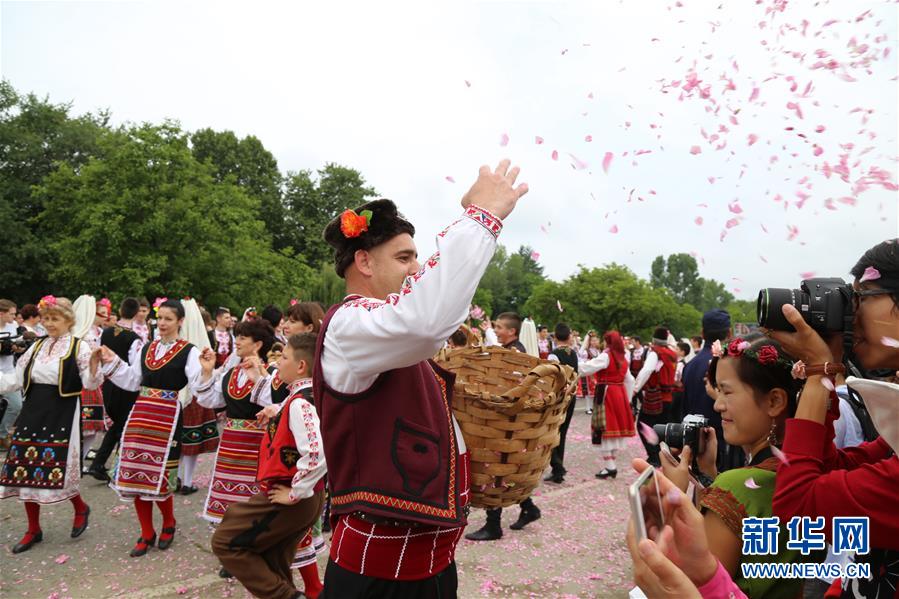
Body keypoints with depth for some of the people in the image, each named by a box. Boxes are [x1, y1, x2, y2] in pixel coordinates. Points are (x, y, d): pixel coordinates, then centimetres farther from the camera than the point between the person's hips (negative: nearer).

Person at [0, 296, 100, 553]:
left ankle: (80, 508, 23)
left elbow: (89, 384, -11)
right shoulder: (37, 346, 10)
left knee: (57, 468, -7)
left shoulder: (79, 347, -6)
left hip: (63, 414, -6)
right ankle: (33, 530, 22)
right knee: (25, 468, 7)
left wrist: (93, 365, -30)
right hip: (33, 411, 6)